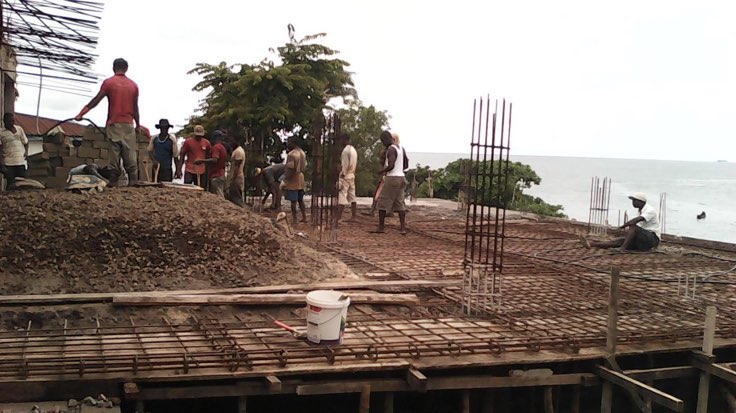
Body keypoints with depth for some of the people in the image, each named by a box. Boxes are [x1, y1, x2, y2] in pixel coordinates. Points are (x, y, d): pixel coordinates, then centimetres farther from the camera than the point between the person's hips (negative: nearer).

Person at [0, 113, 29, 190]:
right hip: (8, 163, -3)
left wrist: (26, 152, 0)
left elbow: (25, 142, 19)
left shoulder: (19, 129, 9)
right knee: (11, 185, -4)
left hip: (21, 162, 3)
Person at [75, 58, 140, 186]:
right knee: (130, 153, 3)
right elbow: (135, 107, 8)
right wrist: (138, 125, 16)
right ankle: (133, 181, -2)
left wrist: (81, 113, -2)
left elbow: (95, 101, -5)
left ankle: (113, 182, -4)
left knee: (114, 152, -2)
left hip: (114, 124, -2)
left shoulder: (108, 82, 0)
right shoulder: (133, 85, 7)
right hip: (128, 124, 2)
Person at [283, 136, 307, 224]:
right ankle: (304, 217, 19)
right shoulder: (302, 153, 9)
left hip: (293, 181, -8)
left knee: (293, 201, -1)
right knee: (300, 200, 17)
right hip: (301, 181, 8)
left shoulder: (291, 154, -18)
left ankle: (294, 219, 4)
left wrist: (285, 180, -16)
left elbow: (290, 170, -22)